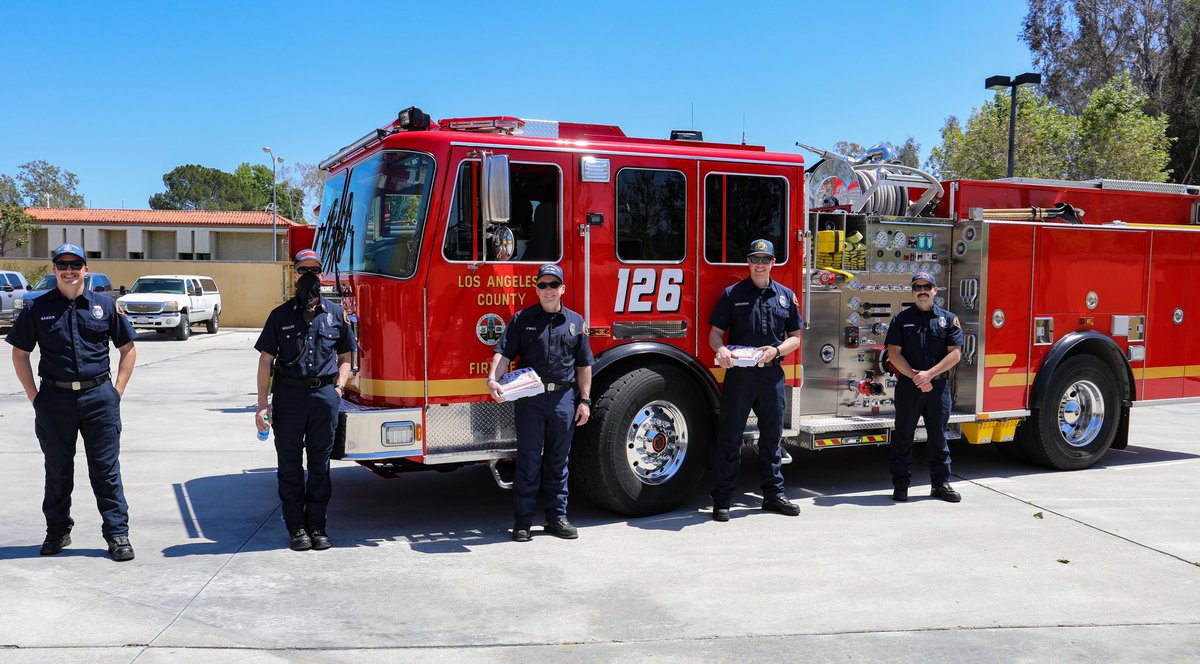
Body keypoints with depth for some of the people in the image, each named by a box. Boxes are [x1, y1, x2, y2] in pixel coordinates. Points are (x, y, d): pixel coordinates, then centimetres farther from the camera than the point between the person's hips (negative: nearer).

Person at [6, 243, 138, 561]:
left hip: (99, 398, -1)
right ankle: (57, 532, 28)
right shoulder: (37, 308, 4)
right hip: (54, 399, 1)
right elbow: (20, 353, 10)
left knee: (106, 470, 2)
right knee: (57, 472, 13)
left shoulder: (105, 305, 4)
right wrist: (34, 396, 1)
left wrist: (117, 391, 1)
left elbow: (128, 349, 9)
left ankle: (118, 534, 8)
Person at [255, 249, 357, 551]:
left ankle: (317, 525, 16)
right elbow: (266, 360, 2)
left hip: (325, 395, 1)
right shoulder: (281, 315, 4)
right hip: (288, 395, -1)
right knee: (290, 464, 4)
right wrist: (262, 404, -5)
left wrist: (339, 388, -2)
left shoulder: (336, 314, 8)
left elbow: (345, 357, 14)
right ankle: (297, 527, 14)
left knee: (320, 464, 7)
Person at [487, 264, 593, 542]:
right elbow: (504, 352, -6)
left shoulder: (576, 322, 10)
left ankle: (557, 517, 19)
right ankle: (522, 520, 8)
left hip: (564, 398, 2)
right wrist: (492, 379, -24)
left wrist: (584, 401, 6)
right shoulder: (522, 319, 4)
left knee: (558, 461, 9)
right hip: (530, 398, -2)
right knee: (528, 460, 1)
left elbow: (584, 365, 11)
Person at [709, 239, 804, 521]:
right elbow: (715, 332, 1)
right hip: (739, 373, -3)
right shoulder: (733, 294, 3)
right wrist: (720, 349, -21)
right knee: (730, 437, 0)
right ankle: (722, 500, 5)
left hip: (772, 374, 3)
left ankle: (773, 494, 24)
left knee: (771, 436, 12)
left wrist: (776, 350, -8)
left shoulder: (786, 295, 10)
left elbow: (795, 337, 11)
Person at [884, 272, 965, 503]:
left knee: (939, 437, 8)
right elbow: (894, 353, -2)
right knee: (903, 436, 3)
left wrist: (929, 374, -13)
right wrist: (915, 376, -13)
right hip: (908, 386, -1)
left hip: (939, 386, 1)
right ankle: (900, 485, 10)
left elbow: (955, 353, -2)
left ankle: (941, 483, 17)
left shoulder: (949, 319, 6)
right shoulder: (901, 319, 5)